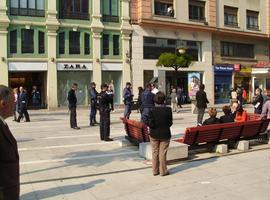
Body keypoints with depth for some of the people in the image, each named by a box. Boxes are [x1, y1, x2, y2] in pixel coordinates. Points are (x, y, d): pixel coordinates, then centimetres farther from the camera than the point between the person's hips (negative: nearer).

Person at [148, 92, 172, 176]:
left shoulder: (152, 110, -14)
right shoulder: (168, 110, -12)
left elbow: (151, 124, -16)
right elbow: (170, 123, -6)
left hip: (154, 134, 0)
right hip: (165, 134, 0)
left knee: (155, 153, 13)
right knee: (163, 153, 9)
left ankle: (155, 170, 21)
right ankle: (163, 171, 16)